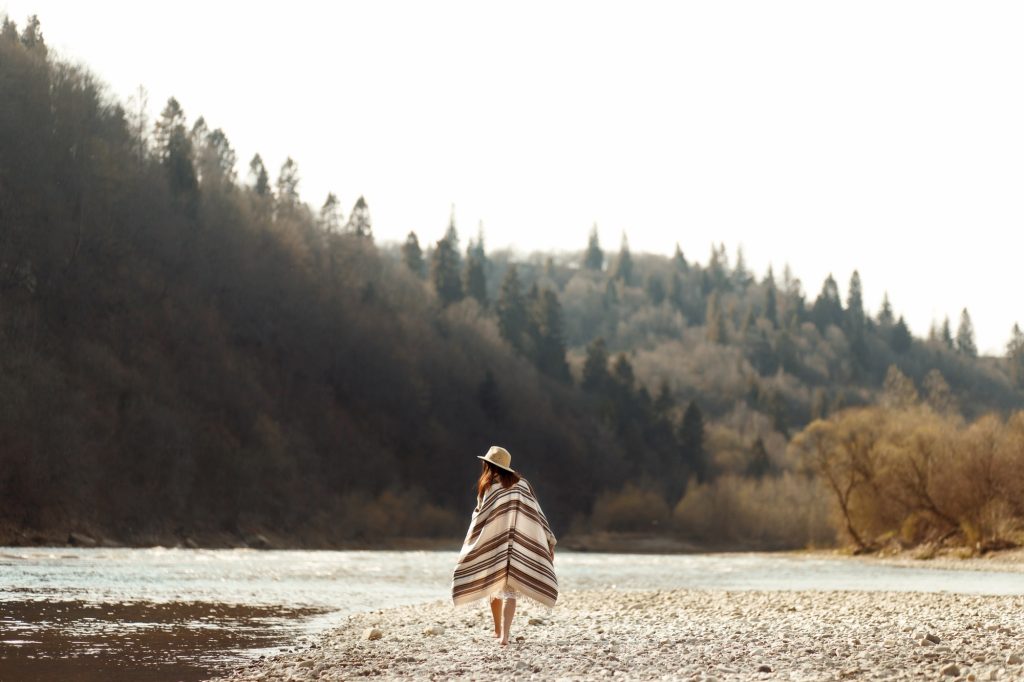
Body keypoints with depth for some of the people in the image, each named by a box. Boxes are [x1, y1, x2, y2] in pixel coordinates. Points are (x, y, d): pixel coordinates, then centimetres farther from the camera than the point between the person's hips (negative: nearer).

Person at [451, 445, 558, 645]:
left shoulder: (487, 486, -1)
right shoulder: (522, 484, 7)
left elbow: (479, 518, 0)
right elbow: (537, 514, 6)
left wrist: (469, 548, 7)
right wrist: (549, 542, 11)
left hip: (494, 543, -1)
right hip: (521, 544, 1)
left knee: (494, 586, 18)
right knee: (510, 591, -2)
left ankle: (498, 631, 26)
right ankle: (505, 634, -17)